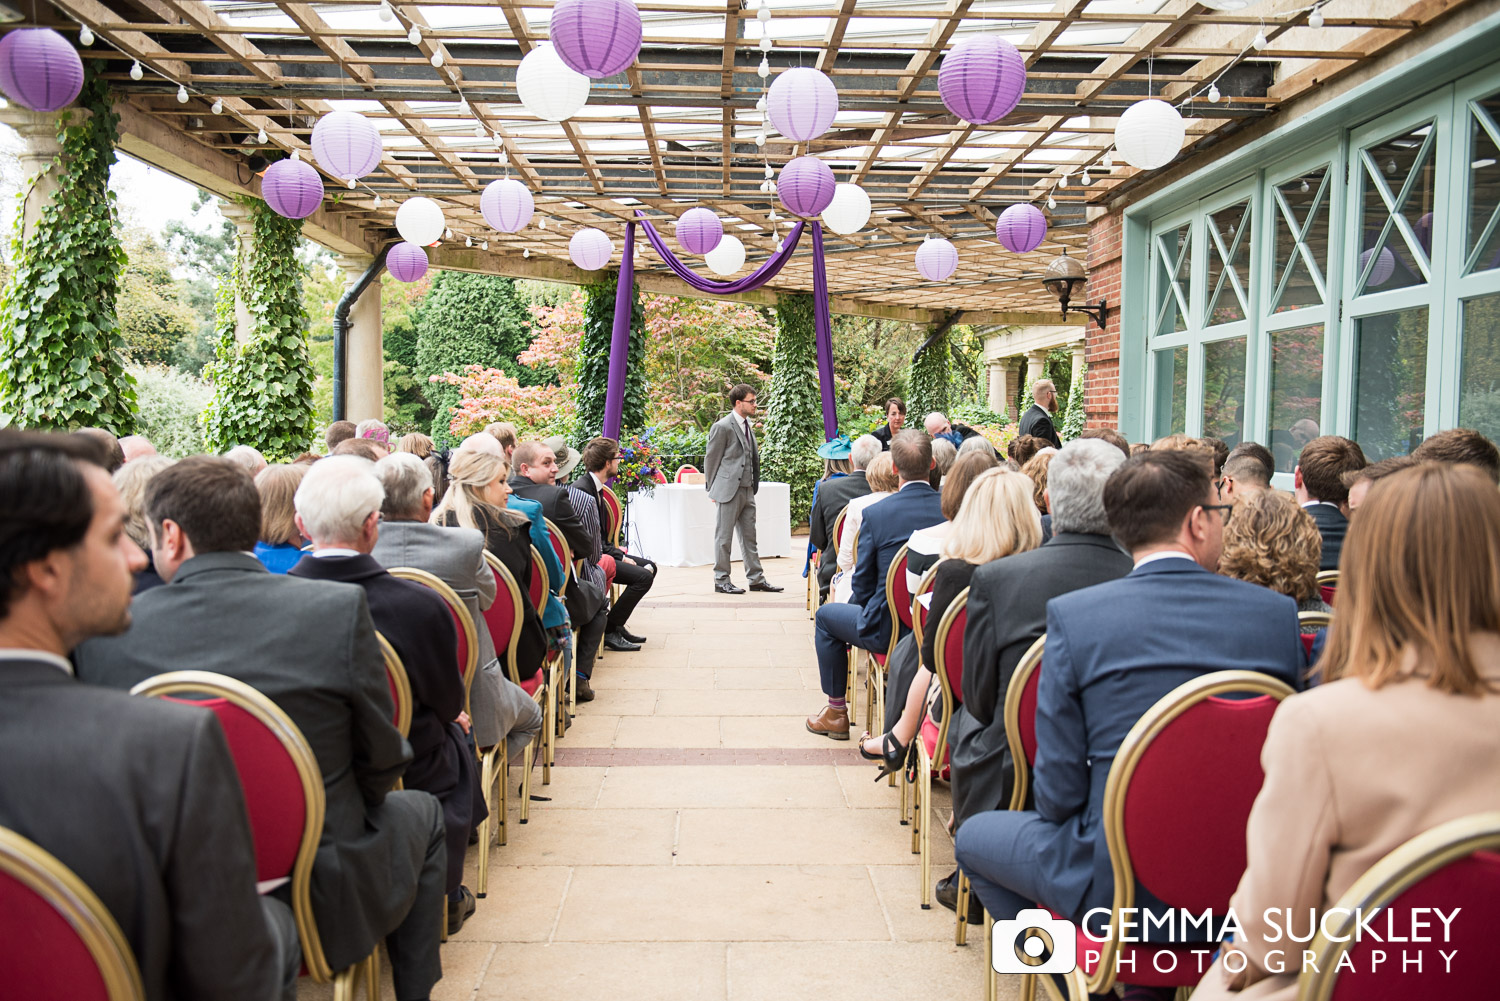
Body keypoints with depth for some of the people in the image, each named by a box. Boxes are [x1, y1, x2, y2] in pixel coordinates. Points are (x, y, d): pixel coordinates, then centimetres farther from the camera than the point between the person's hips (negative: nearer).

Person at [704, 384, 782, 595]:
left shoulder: (748, 426, 14)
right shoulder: (722, 427, -11)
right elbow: (711, 459, -8)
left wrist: (754, 485, 12)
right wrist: (713, 490, -5)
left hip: (747, 490, 8)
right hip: (728, 490, -8)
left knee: (749, 536, 12)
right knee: (724, 537, 1)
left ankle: (756, 579, 19)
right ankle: (721, 581, 9)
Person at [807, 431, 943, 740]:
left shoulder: (875, 513, -15)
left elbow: (863, 583, -7)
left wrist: (861, 609, 15)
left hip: (888, 629, -5)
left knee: (826, 615, 21)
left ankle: (836, 713, 27)